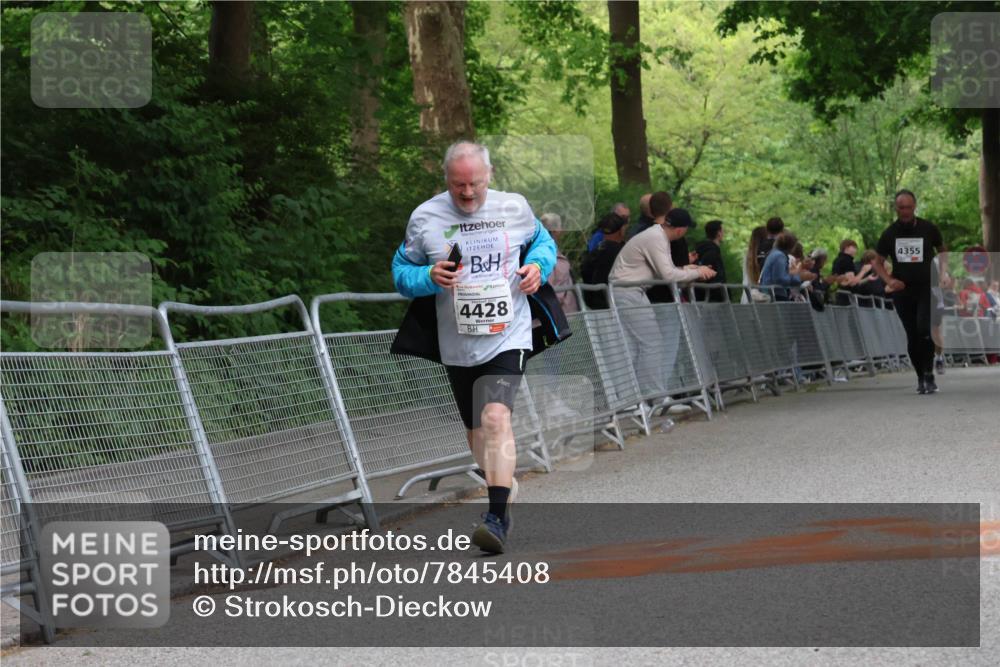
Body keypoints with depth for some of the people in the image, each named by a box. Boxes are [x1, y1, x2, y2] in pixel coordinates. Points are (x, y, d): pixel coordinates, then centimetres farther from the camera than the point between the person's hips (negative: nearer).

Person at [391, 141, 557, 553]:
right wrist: (429, 277, -16)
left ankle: (497, 519, -25)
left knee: (496, 418, -23)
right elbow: (401, 271, 5)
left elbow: (542, 240, 20)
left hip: (507, 337, -3)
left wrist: (539, 265, -3)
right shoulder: (425, 218, -3)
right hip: (457, 345, 3)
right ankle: (497, 501, 39)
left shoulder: (515, 208, 0)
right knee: (475, 430, 15)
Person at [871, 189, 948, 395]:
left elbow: (942, 250, 17)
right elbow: (878, 262, 8)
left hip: (926, 288, -2)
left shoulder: (929, 229, -1)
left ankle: (929, 374, -8)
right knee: (912, 336, 5)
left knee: (925, 329, -19)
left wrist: (943, 271, 1)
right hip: (902, 291, 2)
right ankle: (921, 377, 18)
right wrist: (889, 280, -9)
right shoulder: (890, 233, 1)